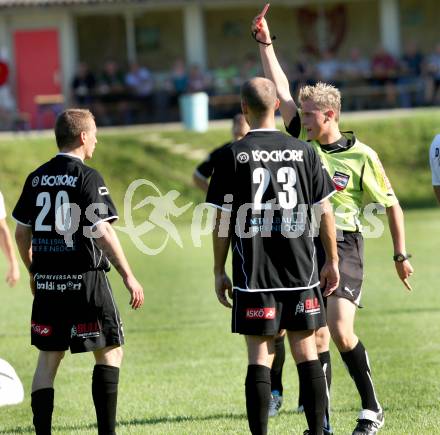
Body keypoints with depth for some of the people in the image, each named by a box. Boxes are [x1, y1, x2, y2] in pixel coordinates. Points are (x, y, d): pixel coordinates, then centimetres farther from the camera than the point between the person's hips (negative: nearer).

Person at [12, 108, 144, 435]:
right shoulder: (87, 177, -10)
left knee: (48, 359, 10)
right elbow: (102, 232, -17)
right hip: (86, 279, -5)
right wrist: (128, 276, -13)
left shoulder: (37, 178, 8)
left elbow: (22, 232, 13)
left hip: (47, 282, 5)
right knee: (110, 352, 6)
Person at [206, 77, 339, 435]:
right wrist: (332, 262, 15)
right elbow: (325, 212, 6)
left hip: (253, 276, -2)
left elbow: (223, 220, -3)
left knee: (260, 357, 0)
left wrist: (219, 271, 6)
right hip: (301, 272, 2)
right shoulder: (304, 152, 3)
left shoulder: (233, 156, -4)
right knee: (307, 353, 8)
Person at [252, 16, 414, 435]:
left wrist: (401, 255, 4)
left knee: (341, 333, -18)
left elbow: (391, 204, 4)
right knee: (316, 339, 2)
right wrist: (265, 43, 13)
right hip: (303, 246, 5)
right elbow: (281, 92, 12)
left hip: (343, 247, -5)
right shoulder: (304, 144, 9)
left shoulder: (361, 156, -2)